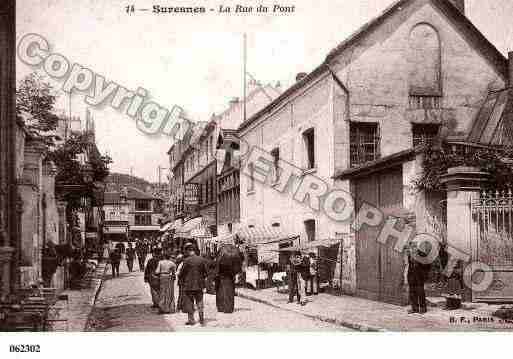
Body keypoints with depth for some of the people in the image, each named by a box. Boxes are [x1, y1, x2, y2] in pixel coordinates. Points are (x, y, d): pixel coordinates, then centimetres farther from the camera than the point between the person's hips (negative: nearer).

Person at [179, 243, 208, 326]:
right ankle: (202, 320, 12)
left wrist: (182, 282, 9)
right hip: (199, 285, 4)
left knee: (189, 303, 8)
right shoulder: (201, 259, -2)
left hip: (188, 285, -4)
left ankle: (191, 319, 9)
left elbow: (182, 273, -8)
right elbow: (205, 273, 4)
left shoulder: (187, 260, -14)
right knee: (200, 303, 12)